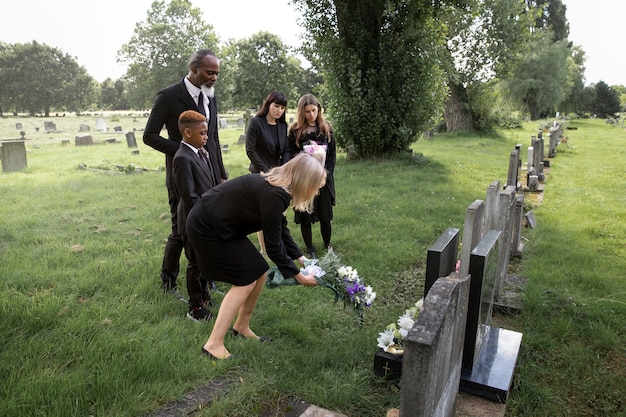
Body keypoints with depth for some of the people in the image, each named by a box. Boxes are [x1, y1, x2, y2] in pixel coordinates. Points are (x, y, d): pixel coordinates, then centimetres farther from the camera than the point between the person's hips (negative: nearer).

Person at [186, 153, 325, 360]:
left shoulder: (276, 186, 3)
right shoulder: (273, 195, -26)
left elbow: (281, 230, 14)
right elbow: (273, 244, -19)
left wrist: (300, 257, 13)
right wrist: (298, 275, -8)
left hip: (218, 224, 9)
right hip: (207, 227, -9)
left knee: (259, 273, 9)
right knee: (245, 280, -5)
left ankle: (241, 327, 26)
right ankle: (214, 344, 1)